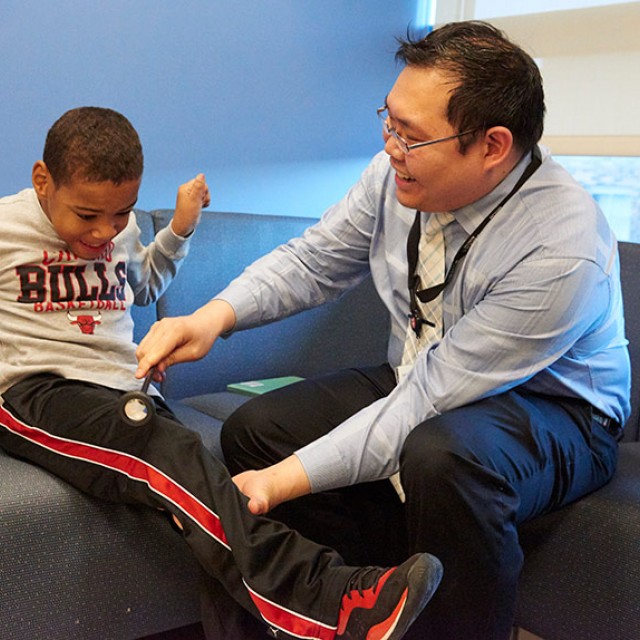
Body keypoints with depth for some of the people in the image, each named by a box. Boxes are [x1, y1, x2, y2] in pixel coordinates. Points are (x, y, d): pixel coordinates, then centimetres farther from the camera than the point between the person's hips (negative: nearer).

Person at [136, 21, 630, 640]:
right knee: (253, 430, -8)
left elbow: (427, 401, -31)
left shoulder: (563, 252, -32)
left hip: (552, 409, -6)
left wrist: (283, 482, -30)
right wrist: (215, 315, -18)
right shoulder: (401, 172, -13)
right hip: (420, 377, 7)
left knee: (440, 457, -40)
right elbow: (312, 260, 0)